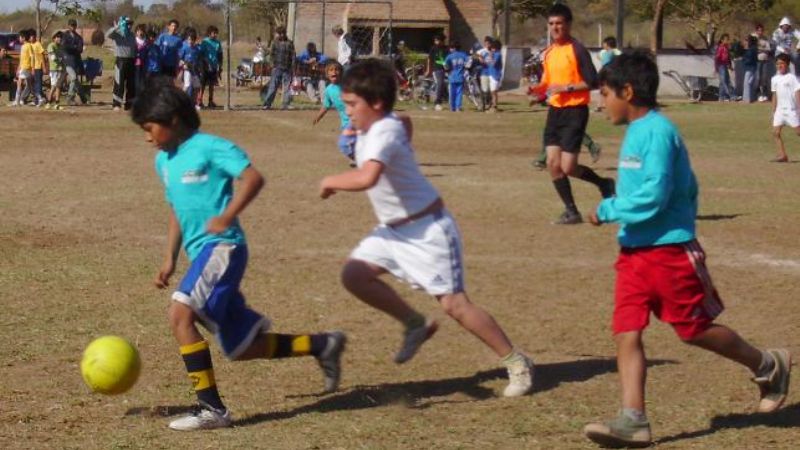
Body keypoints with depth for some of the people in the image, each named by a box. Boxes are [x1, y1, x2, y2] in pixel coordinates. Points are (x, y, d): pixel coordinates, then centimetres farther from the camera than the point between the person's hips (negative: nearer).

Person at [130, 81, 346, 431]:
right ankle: (322, 346, 27)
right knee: (241, 348, 10)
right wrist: (170, 259, 21)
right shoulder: (163, 160, 16)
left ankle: (211, 408, -23)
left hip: (222, 248, -9)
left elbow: (253, 178, -19)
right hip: (202, 254, 9)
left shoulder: (209, 147, -9)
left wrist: (226, 217, -25)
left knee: (180, 313, -26)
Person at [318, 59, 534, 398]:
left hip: (427, 229, -10)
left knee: (453, 303, -9)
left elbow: (366, 178, -42)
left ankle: (517, 364, 2)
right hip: (393, 229, 10)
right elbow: (405, 122, 30)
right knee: (354, 275, -2)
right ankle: (415, 324, 13)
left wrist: (331, 182, -24)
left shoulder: (384, 132, -25)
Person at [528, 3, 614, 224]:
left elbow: (592, 82, -13)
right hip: (555, 111, 7)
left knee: (568, 167, -11)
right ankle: (571, 211, 11)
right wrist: (537, 88, 2)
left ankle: (604, 183, 15)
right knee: (552, 163, 1)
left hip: (574, 111, -7)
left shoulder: (577, 50, -11)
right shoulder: (549, 52, 11)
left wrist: (567, 87, -21)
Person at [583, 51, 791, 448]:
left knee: (696, 329, 5)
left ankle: (769, 367, 26)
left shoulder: (657, 132, -17)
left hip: (668, 250, -9)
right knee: (626, 332, -2)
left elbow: (653, 196, -24)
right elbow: (688, 187, 21)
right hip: (633, 252, 9)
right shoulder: (636, 132, 13)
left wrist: (607, 210, -15)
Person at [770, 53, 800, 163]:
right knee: (775, 132, -4)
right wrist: (773, 111, 17)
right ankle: (782, 155, -2)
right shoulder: (775, 79, 11)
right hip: (780, 109, 6)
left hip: (791, 109, -6)